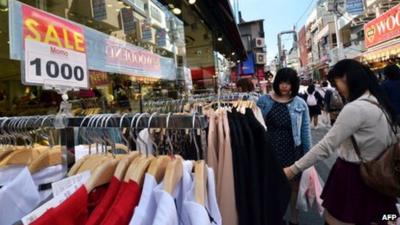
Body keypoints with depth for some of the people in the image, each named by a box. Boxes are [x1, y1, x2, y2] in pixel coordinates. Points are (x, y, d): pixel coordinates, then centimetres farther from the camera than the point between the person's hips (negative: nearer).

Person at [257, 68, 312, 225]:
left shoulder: (300, 104, -2)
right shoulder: (263, 101, -3)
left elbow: (305, 131, 1)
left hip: (293, 152, 1)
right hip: (271, 151, 0)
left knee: (294, 187, 17)